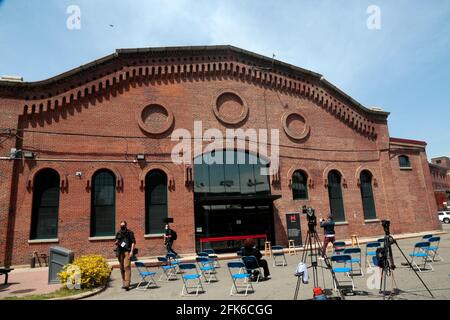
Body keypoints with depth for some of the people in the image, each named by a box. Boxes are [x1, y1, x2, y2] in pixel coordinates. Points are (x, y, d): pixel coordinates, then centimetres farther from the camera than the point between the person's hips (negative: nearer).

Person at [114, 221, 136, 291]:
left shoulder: (130, 232, 1)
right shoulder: (118, 233, 11)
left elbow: (133, 242, -1)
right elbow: (116, 242, 18)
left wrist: (131, 251, -10)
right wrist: (116, 243, -7)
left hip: (127, 252, -4)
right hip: (120, 252, 5)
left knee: (127, 267, -13)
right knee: (122, 268, 10)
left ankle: (127, 284, -16)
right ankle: (124, 283, 22)